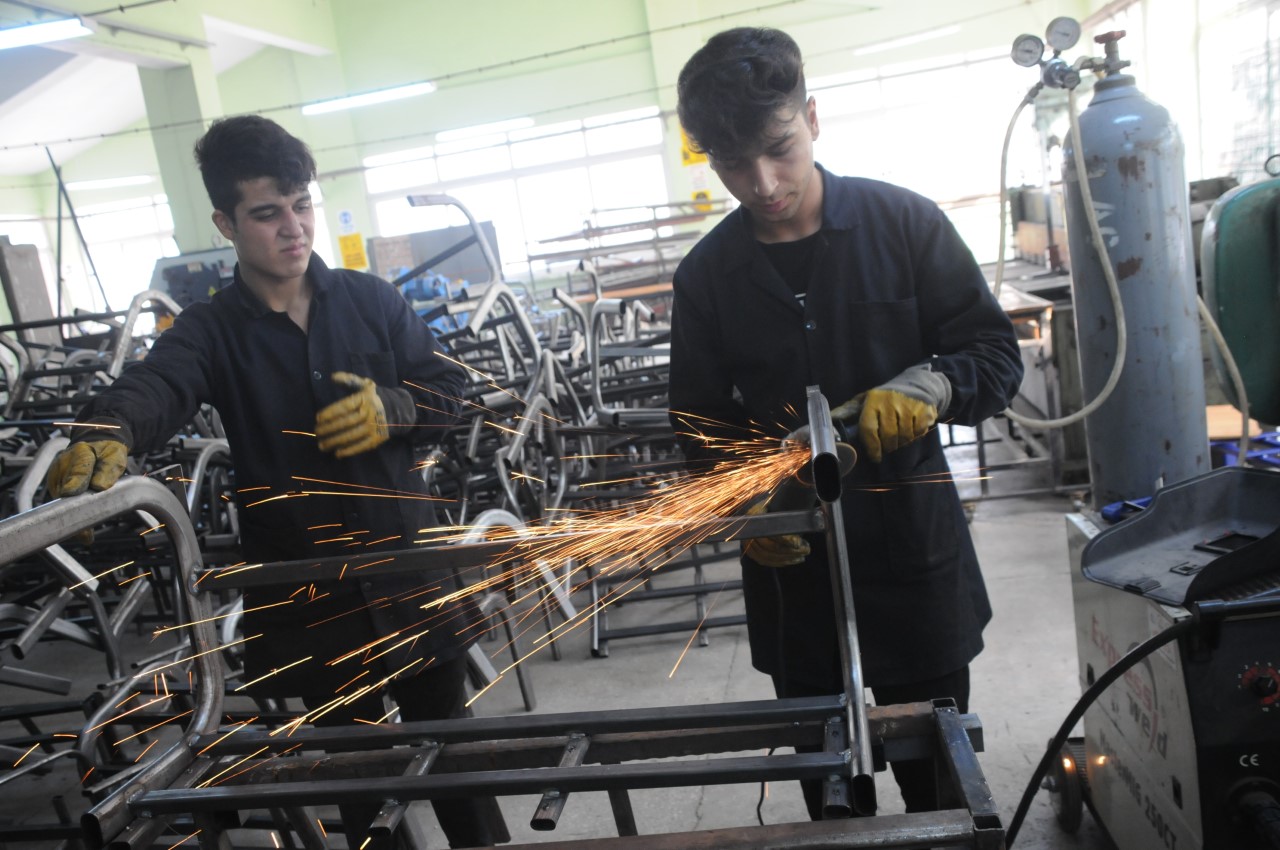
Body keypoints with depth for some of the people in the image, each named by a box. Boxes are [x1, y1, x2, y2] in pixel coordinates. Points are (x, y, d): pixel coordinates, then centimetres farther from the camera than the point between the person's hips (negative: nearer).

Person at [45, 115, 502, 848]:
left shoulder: (371, 300, 1)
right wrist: (105, 437, -48)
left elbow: (449, 386, 3)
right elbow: (152, 388, -26)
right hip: (310, 600, -1)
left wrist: (392, 409, -18)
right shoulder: (210, 333, -5)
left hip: (410, 573, 2)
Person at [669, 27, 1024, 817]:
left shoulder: (905, 222, -6)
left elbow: (998, 355, -3)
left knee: (938, 772, 14)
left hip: (914, 548, -1)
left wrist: (930, 384, -25)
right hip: (792, 563, 2)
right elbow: (701, 426, 4)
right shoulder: (706, 275, -1)